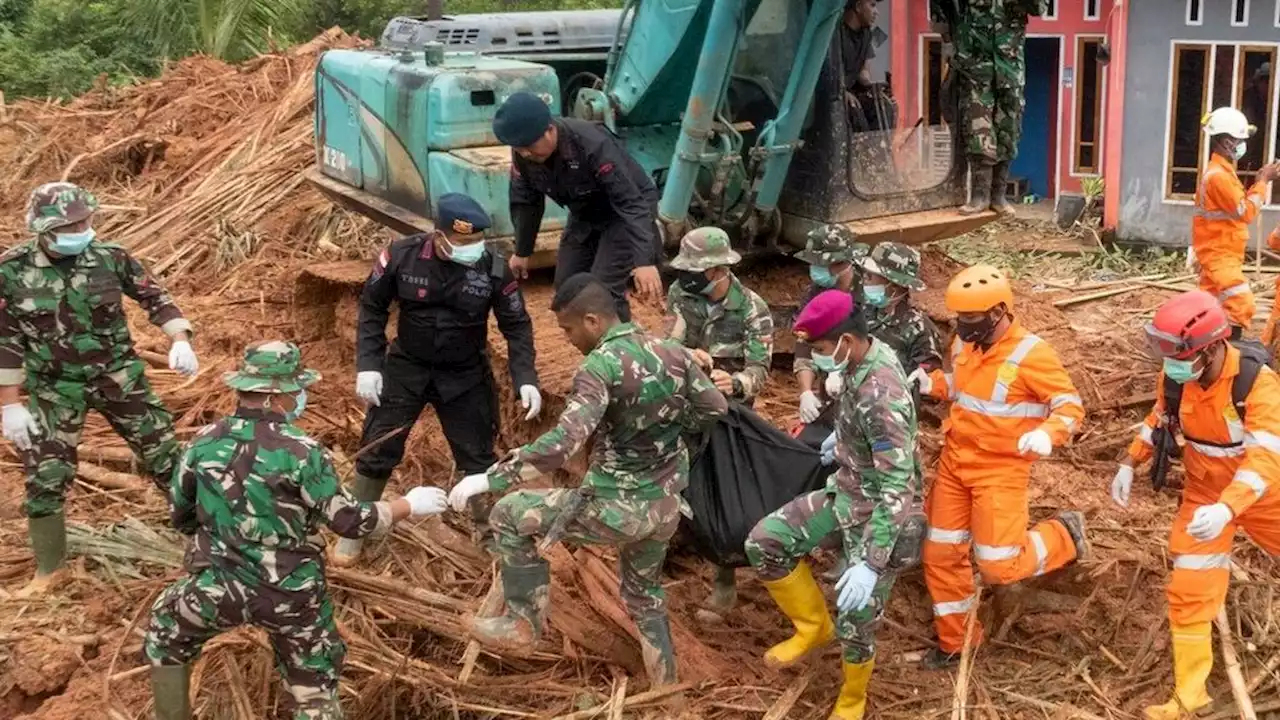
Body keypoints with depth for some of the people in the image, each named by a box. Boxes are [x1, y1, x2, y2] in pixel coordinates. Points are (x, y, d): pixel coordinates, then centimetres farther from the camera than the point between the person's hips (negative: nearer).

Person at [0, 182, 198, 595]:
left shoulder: (110, 258, -11)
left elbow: (154, 297, 3)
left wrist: (180, 341, -12)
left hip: (118, 377, 1)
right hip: (55, 388, 0)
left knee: (165, 456, 5)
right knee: (44, 480, 1)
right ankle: (49, 570, 22)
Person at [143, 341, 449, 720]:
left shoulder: (204, 443, -6)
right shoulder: (302, 451, -18)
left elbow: (181, 518, 7)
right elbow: (350, 521, -12)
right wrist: (410, 505, 1)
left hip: (218, 587, 2)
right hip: (292, 594, -2)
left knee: (165, 637, 32)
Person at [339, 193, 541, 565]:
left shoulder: (494, 269, -18)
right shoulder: (401, 256, -19)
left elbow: (516, 325, -6)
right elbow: (372, 307, -5)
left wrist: (526, 379, -17)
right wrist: (368, 365, -12)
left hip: (465, 376, 0)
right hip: (406, 367, 0)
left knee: (478, 457, 7)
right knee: (376, 450, 6)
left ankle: (492, 531, 28)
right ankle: (355, 531, 26)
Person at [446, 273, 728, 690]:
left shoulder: (601, 365, -19)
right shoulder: (672, 352, 2)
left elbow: (563, 443, -30)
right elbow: (715, 408, 13)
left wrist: (489, 479, -26)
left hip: (618, 508, -7)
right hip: (667, 508, 7)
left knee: (509, 516, 8)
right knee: (644, 595, 29)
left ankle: (524, 624, 18)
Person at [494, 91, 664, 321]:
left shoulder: (593, 145, -38)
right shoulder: (522, 153, -18)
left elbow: (631, 204, -40)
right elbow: (526, 202, 1)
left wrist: (644, 261, -49)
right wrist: (522, 251, 7)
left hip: (624, 211, -7)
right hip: (585, 214, 7)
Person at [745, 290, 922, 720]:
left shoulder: (880, 397, -33)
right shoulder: (867, 355, -7)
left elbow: (896, 489, -34)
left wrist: (871, 564, -36)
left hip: (879, 517, -8)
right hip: (845, 496, 9)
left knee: (854, 622, 5)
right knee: (764, 542, -2)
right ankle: (813, 626, 18)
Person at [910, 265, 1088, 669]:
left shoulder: (1030, 354, -20)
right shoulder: (964, 344, 1)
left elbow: (1072, 406, -17)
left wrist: (1047, 434, -37)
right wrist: (932, 384, 0)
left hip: (1001, 470, -7)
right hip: (955, 460, 7)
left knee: (998, 568, -7)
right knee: (940, 555, 9)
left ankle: (1063, 535, 21)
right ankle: (955, 640, 26)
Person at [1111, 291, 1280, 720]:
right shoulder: (1174, 377, -14)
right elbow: (1159, 419, 9)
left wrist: (1228, 508, -52)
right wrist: (1129, 464, 1)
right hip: (1204, 494, 3)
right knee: (1189, 593, -1)